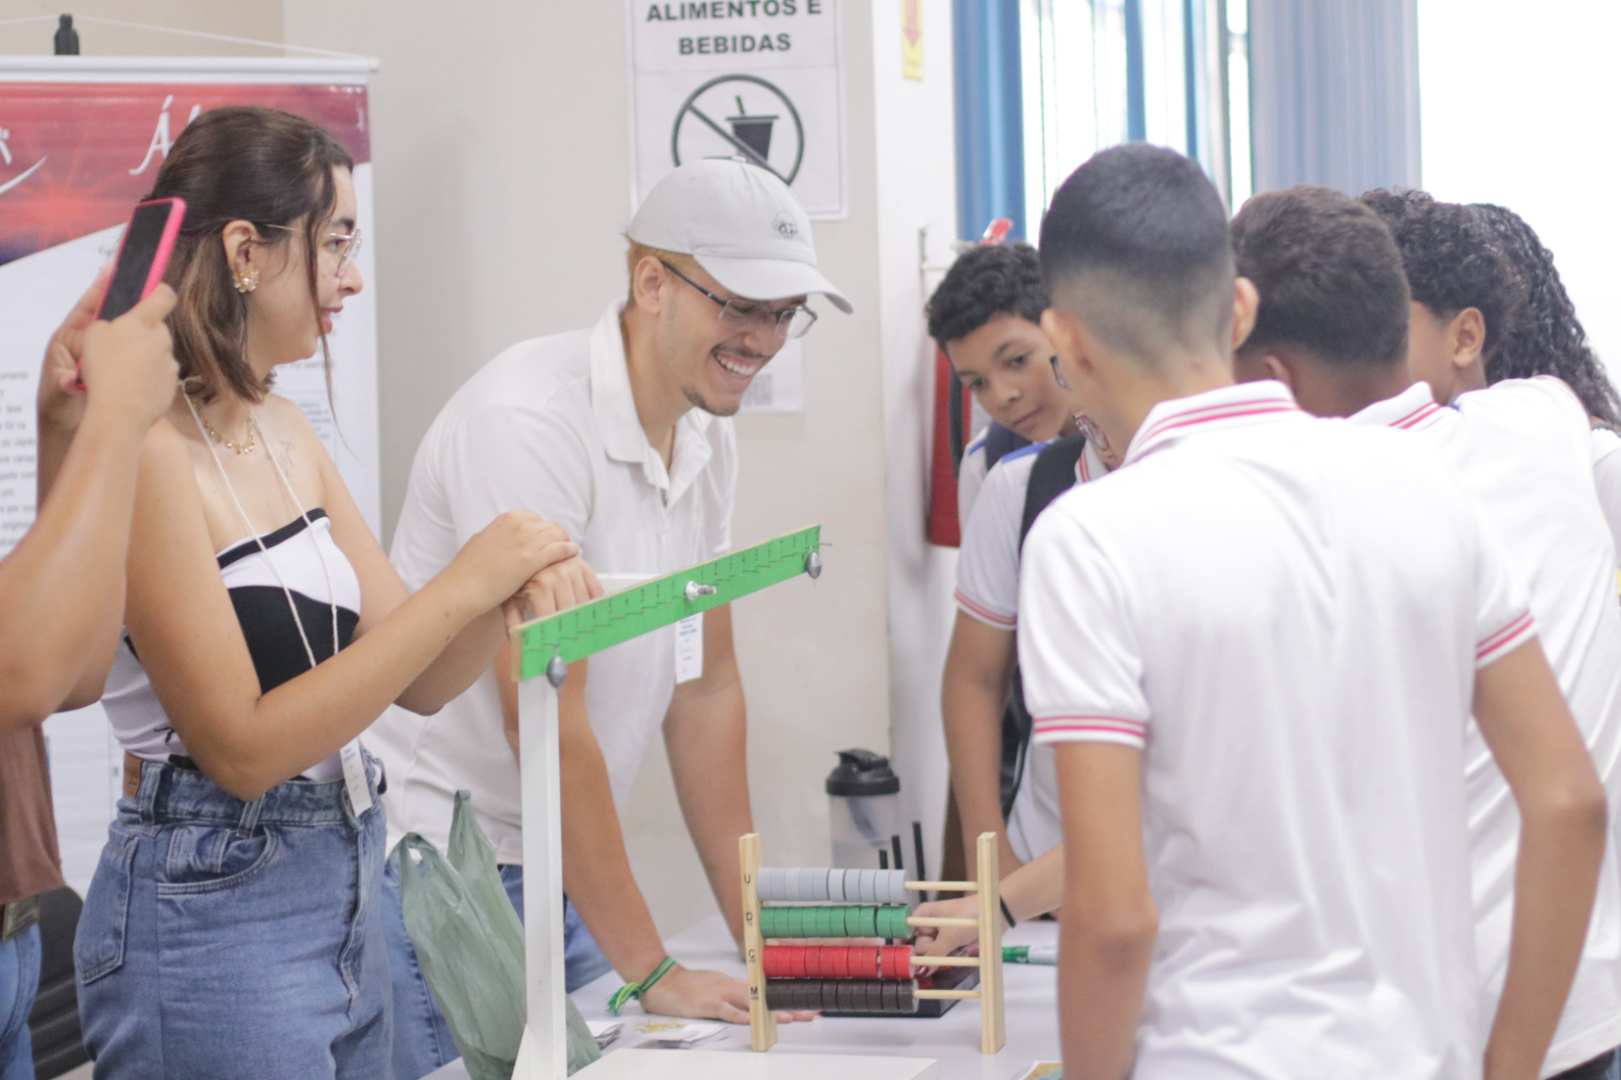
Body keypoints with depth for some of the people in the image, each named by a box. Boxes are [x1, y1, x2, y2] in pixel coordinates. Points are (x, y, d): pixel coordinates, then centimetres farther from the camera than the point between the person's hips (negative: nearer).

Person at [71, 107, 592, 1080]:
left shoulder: (287, 435, 8)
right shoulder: (149, 457, -18)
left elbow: (418, 682, 10)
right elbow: (243, 747, -20)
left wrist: (512, 592, -11)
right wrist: (460, 588, -21)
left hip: (345, 886, 8)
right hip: (214, 906, -8)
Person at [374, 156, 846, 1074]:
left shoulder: (707, 432, 6)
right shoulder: (529, 420, -21)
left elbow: (707, 685, 10)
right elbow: (548, 721, -23)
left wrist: (758, 930, 6)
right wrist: (654, 971, -22)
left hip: (556, 876, 8)